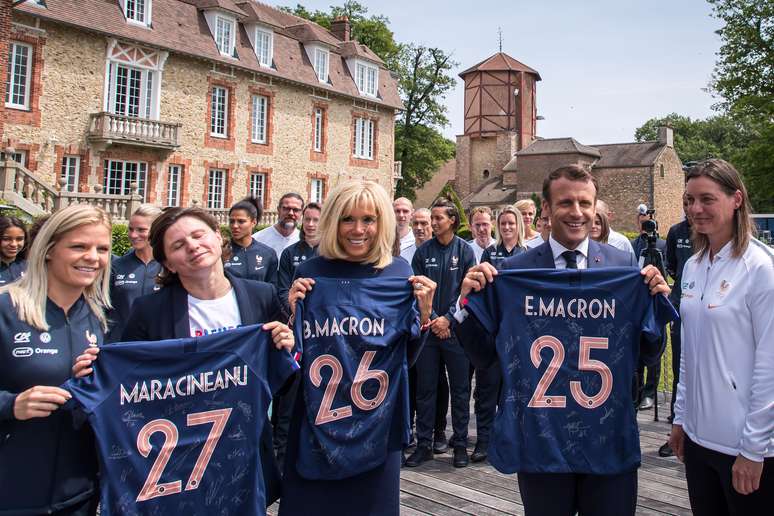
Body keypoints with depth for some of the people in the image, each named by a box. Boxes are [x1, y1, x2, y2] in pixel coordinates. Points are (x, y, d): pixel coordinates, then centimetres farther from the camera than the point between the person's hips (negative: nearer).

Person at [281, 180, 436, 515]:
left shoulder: (399, 274, -3)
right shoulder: (310, 273, -5)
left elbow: (407, 357, 2)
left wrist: (424, 312, -13)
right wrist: (293, 312, -15)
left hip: (376, 424, 1)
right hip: (316, 423, 0)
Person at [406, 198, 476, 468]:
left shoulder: (465, 250, 0)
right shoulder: (423, 251, 5)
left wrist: (448, 318, -12)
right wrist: (432, 319, -9)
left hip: (455, 328, -2)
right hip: (428, 328, 2)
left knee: (460, 388, 6)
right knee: (425, 388, 7)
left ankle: (460, 445, 18)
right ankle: (423, 444, 17)